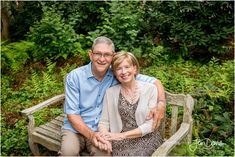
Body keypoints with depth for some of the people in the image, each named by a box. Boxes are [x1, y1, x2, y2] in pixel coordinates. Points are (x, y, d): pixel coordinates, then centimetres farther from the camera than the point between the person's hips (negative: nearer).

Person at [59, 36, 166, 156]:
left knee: (103, 152, -28)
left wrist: (161, 104, -23)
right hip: (76, 128, -1)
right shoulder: (74, 77, -10)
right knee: (68, 151, -29)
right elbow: (72, 113, -10)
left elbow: (154, 82, -4)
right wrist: (91, 135, -24)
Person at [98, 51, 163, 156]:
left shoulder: (150, 89, -2)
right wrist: (104, 136, -18)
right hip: (121, 141, 1)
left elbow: (151, 124, -6)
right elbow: (103, 122, 4)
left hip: (146, 138, -1)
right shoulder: (110, 92, 5)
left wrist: (122, 135, -14)